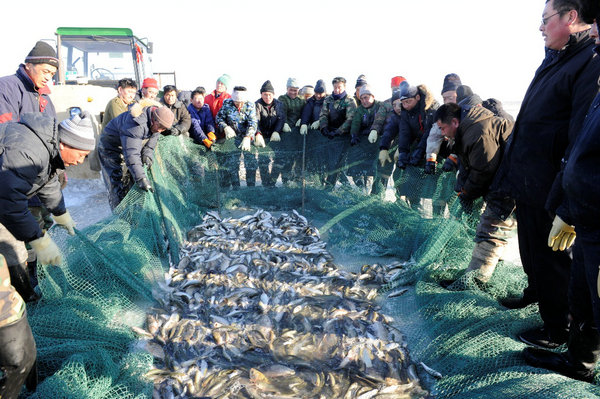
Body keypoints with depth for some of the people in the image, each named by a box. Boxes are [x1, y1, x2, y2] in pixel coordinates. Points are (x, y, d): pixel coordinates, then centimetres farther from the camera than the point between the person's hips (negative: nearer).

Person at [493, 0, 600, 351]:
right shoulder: (553, 61, 14)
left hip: (549, 189, -9)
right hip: (527, 183, 9)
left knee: (551, 258, 6)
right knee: (530, 246, 25)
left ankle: (558, 328, 25)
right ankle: (535, 293, 48)